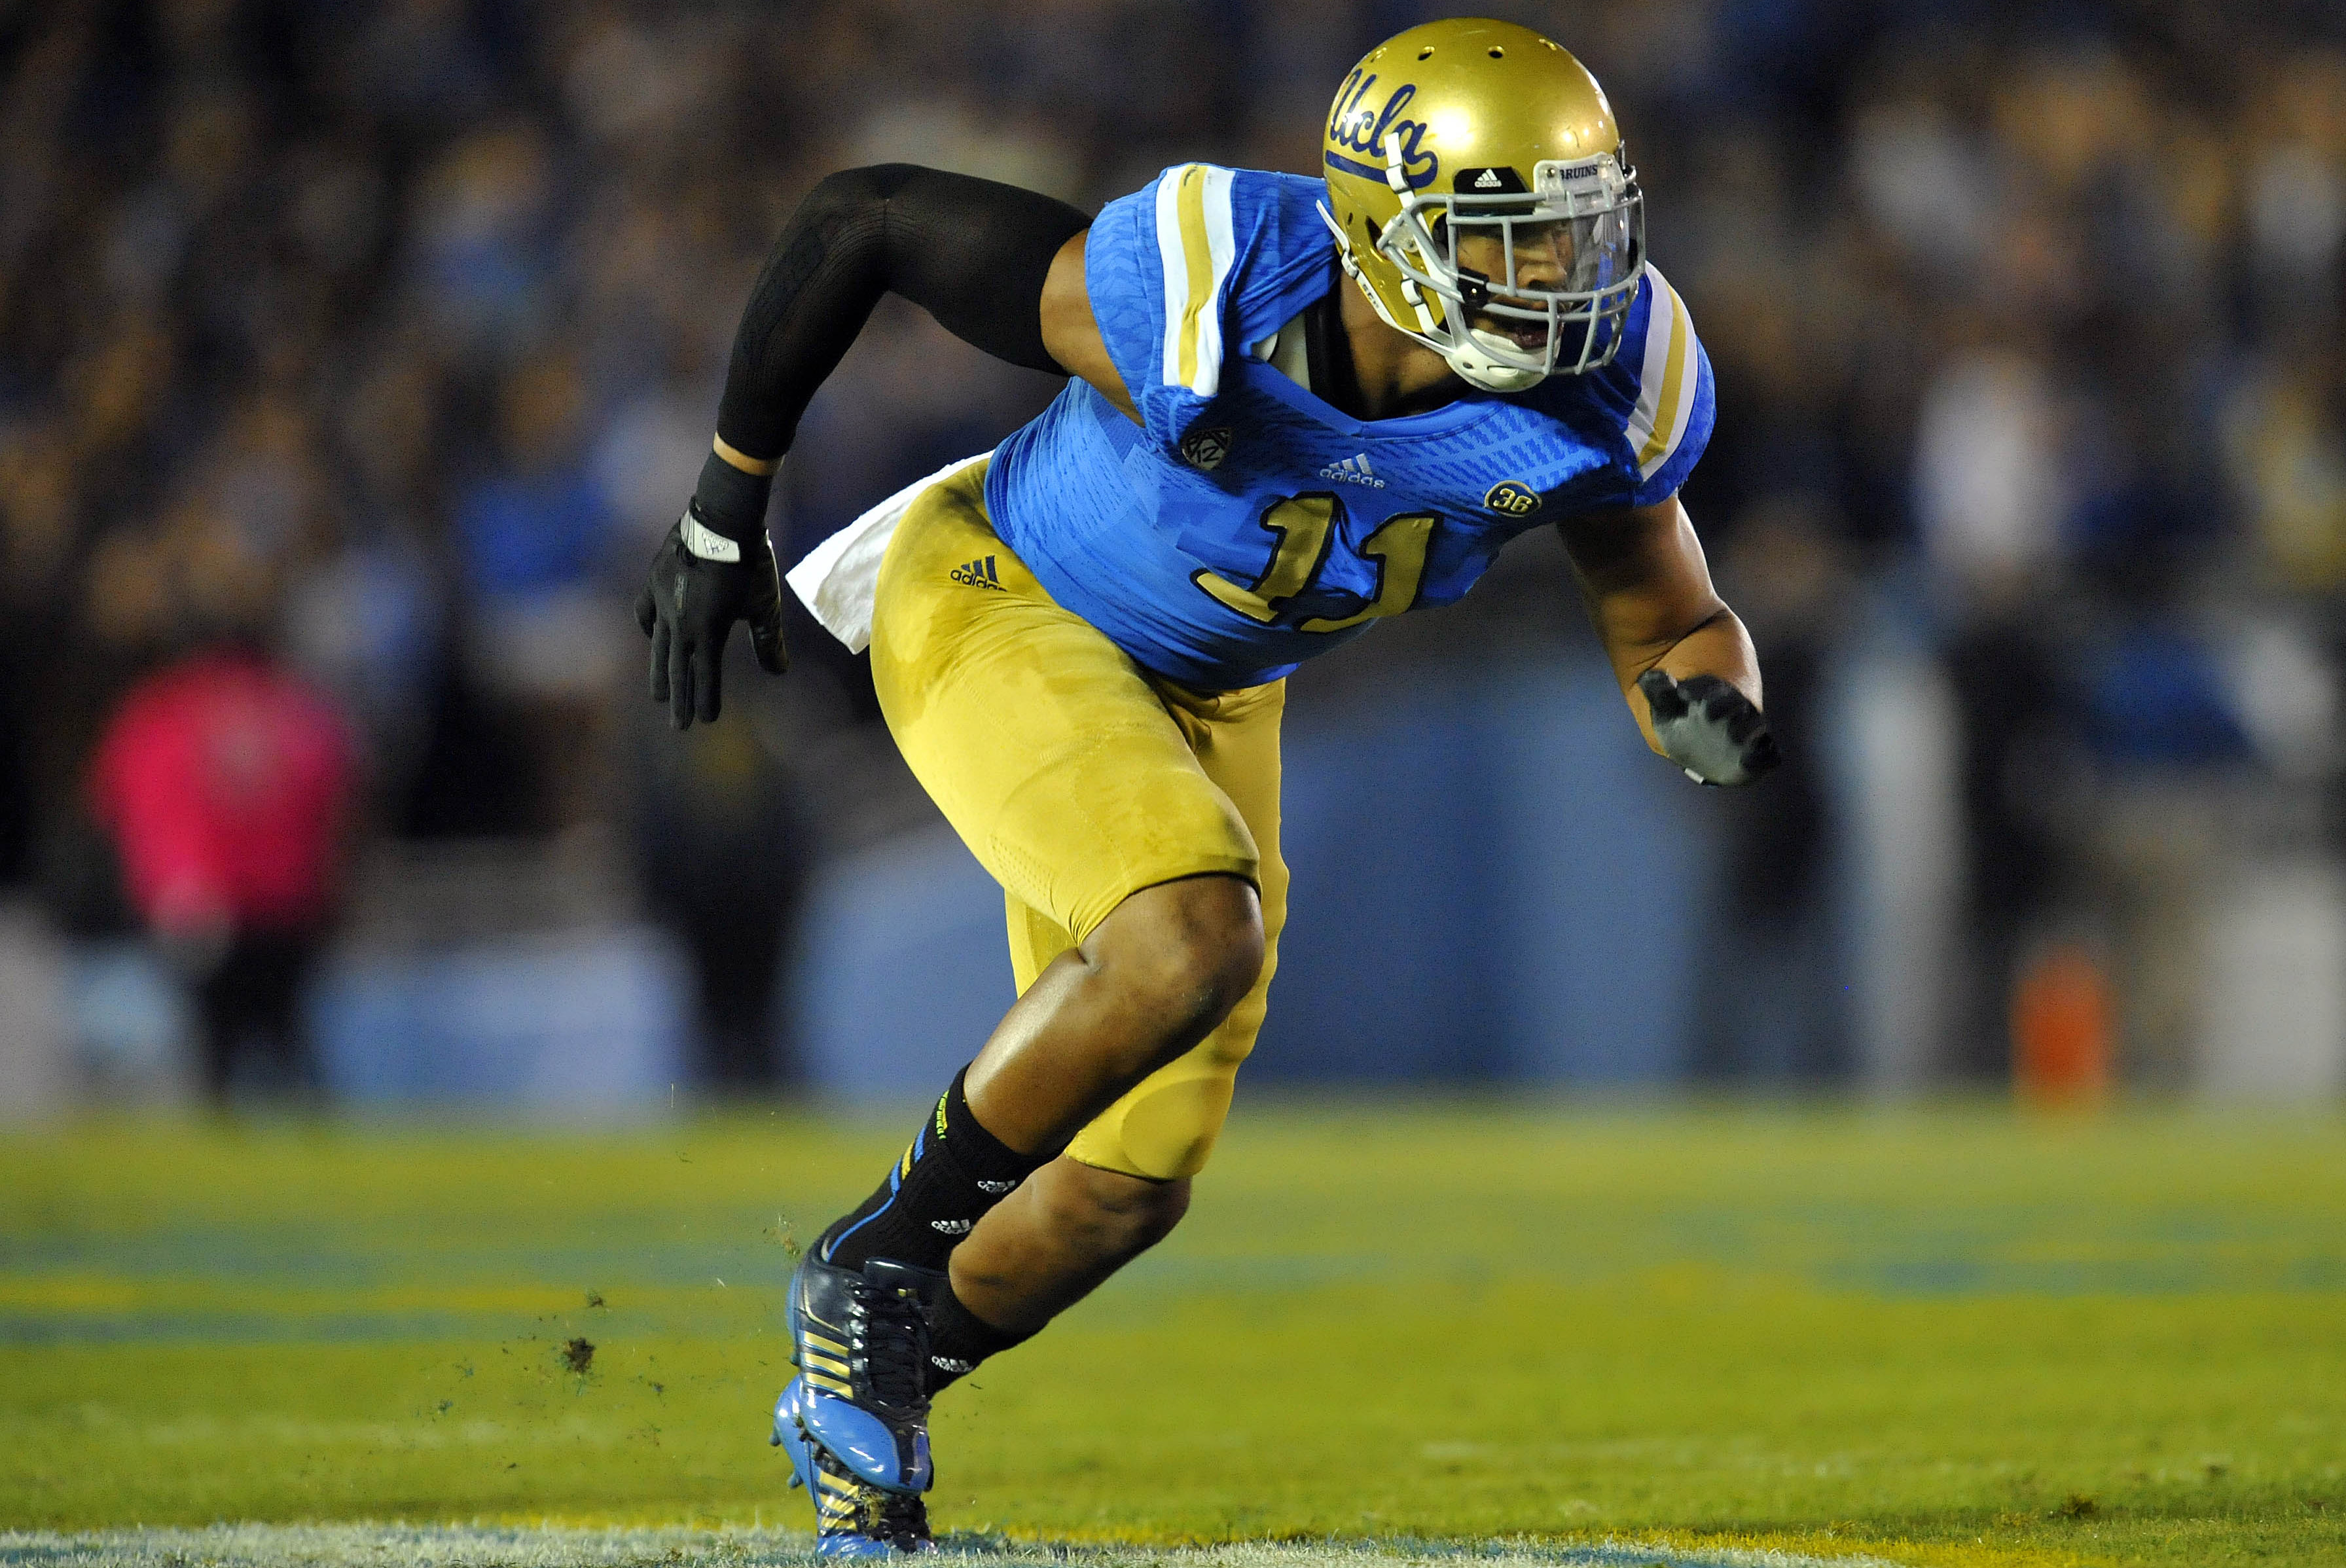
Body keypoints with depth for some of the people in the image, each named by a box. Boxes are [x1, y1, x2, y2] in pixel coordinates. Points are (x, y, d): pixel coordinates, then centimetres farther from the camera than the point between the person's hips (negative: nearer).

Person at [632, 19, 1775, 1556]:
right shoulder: (1207, 306, -35)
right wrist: (728, 501, -14)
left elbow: (1670, 624, -5)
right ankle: (883, 1258, -10)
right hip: (998, 614, -6)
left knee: (1134, 1186, 5)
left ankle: (873, 1378, 33)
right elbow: (865, 215, -23)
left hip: (1206, 699, 6)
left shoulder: (1600, 393, -21)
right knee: (1192, 941, -32)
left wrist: (1710, 707, -31)